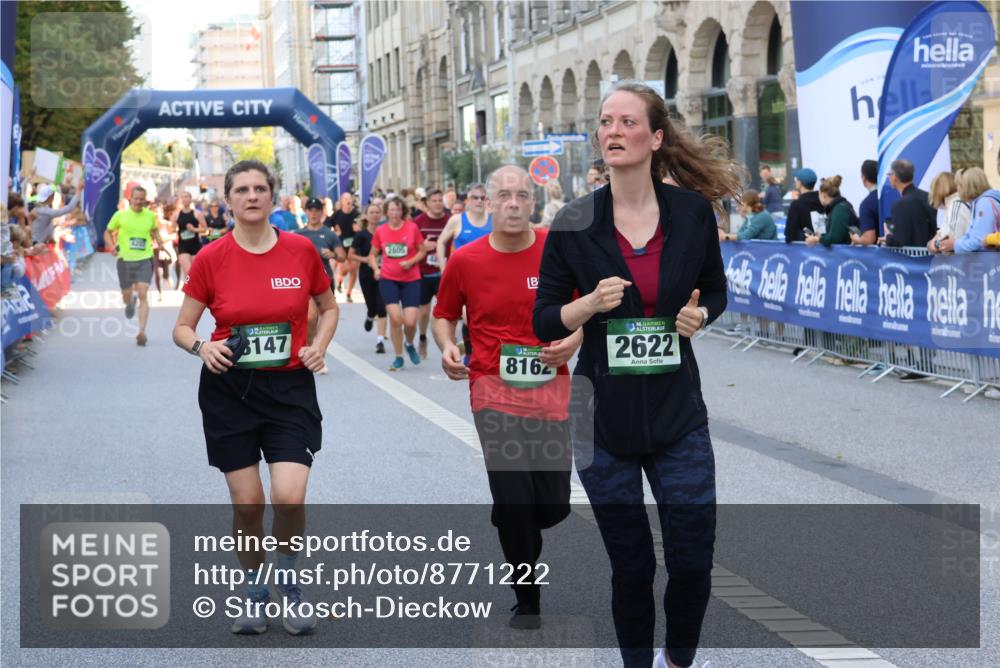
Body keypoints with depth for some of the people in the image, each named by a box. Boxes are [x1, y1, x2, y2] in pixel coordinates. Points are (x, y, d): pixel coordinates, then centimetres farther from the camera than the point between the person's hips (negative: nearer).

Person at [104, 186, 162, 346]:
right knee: (126, 295, 10)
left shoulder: (150, 215, 3)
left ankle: (142, 332, -18)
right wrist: (112, 247, -9)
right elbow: (108, 232, 8)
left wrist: (158, 240, 5)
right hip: (125, 259, 1)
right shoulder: (120, 215, -2)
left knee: (143, 294, -15)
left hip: (145, 259, 0)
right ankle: (130, 302, 51)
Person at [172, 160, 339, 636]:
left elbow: (328, 307, 15)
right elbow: (182, 327, 3)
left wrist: (319, 345, -3)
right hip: (229, 390, 0)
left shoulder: (301, 250, -2)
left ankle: (289, 582, 12)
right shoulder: (210, 259, -4)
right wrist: (201, 346, -18)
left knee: (289, 497, -14)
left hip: (290, 388, 0)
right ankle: (254, 592, 24)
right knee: (247, 503, 2)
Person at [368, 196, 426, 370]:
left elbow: (422, 251, 3)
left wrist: (411, 262, -14)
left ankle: (410, 345, 27)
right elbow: (373, 254, 11)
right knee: (395, 318, -11)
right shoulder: (380, 231, 0)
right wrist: (376, 269, -7)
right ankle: (398, 357, 7)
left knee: (410, 321, -8)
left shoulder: (412, 228, -5)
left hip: (411, 279, -1)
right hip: (388, 279, 1)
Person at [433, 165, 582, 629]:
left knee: (554, 506, 3)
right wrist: (447, 347, -8)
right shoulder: (465, 260, -2)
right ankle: (527, 601, 13)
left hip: (549, 389, 1)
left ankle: (509, 519, 40)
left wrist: (574, 339, -12)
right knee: (515, 502, -7)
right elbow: (444, 314, 12)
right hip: (494, 390, -1)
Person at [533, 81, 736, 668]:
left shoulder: (692, 211, -3)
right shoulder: (574, 224, -6)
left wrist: (700, 314, -9)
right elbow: (545, 322, -1)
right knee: (631, 564, 7)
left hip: (678, 414, 1)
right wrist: (591, 303, -20)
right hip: (605, 420, -1)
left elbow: (715, 291, 13)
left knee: (694, 558, 2)